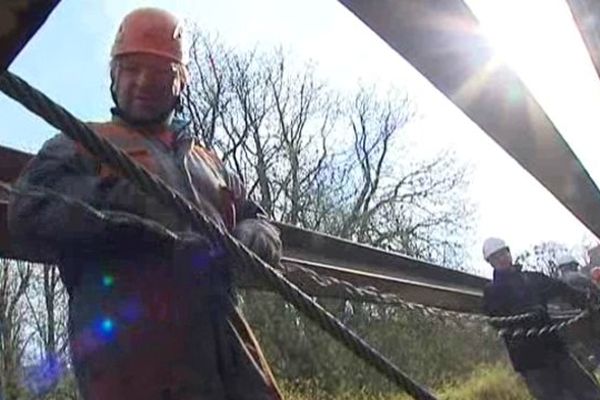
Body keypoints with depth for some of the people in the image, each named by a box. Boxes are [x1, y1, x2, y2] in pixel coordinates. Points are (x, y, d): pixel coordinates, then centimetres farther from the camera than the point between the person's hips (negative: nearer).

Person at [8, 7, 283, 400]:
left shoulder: (207, 159, 29)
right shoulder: (80, 145, 15)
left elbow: (258, 221, 27)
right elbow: (29, 214, -1)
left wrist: (254, 238, 2)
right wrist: (113, 195, -16)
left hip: (219, 332, 5)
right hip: (128, 334, -5)